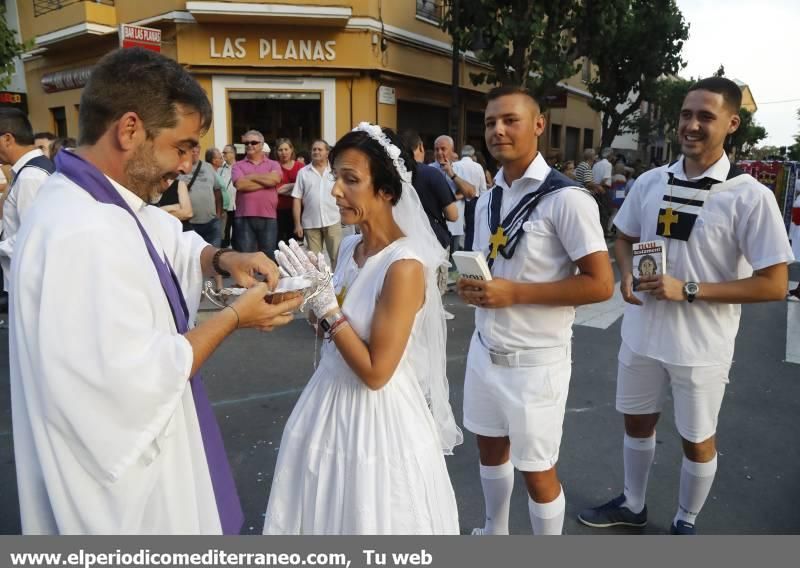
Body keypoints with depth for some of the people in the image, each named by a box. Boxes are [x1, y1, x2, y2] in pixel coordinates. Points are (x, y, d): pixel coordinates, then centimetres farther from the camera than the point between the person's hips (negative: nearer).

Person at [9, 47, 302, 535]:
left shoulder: (106, 205, 2)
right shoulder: (82, 233, -31)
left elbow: (175, 247, 20)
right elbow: (140, 384, -32)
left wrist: (224, 259, 0)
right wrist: (234, 317, -20)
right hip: (120, 479, -9)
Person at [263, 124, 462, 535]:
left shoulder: (404, 265, -24)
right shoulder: (350, 247, 0)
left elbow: (376, 372, -23)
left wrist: (326, 303, -22)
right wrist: (315, 295, -7)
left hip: (379, 417, -8)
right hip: (331, 402, 8)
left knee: (367, 517, 14)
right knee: (329, 513, 24)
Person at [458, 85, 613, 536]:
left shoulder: (566, 198, -17)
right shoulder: (487, 200, 8)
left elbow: (601, 284, -19)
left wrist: (515, 293, -24)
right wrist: (472, 286, -4)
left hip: (535, 360, -7)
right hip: (486, 349, 7)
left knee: (537, 470, 9)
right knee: (491, 446, 23)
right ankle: (495, 533, 49)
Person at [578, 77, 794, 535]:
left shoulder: (750, 197, -15)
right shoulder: (650, 183, -1)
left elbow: (774, 285, -15)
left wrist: (690, 290, -22)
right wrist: (626, 275, -7)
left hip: (701, 344, -4)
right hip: (642, 333, 5)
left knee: (697, 439, 15)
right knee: (637, 422, 21)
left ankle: (686, 522, 41)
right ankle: (633, 504, 45)